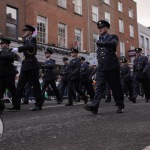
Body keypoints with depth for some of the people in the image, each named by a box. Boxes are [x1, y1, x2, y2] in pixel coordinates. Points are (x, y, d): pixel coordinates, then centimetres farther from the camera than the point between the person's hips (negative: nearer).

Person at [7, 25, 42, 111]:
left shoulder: (32, 39, -4)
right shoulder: (26, 41, 22)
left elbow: (30, 46, -26)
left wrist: (18, 49, -33)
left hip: (32, 65, -8)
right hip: (25, 65, 8)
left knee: (36, 85, -2)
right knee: (20, 85, 1)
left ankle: (38, 105, 6)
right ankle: (16, 105, 1)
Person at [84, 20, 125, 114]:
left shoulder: (113, 37, 4)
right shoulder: (100, 39, 20)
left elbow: (114, 43, -20)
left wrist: (102, 43, -32)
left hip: (112, 67, -4)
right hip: (101, 68, 4)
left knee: (116, 87, 4)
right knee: (99, 86, -8)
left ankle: (120, 106, 18)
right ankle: (94, 106, -19)